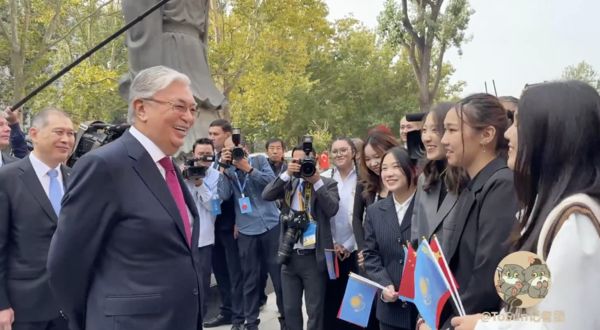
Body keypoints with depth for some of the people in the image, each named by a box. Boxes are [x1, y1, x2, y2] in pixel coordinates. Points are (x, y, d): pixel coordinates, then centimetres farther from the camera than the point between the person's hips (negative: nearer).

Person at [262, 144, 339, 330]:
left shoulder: (327, 183, 0)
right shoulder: (288, 182, 9)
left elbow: (332, 209, -15)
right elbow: (266, 195, -6)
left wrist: (317, 181, -18)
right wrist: (287, 174, -13)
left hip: (314, 256, -3)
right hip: (289, 255, 3)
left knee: (315, 310, 5)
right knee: (290, 309, 13)